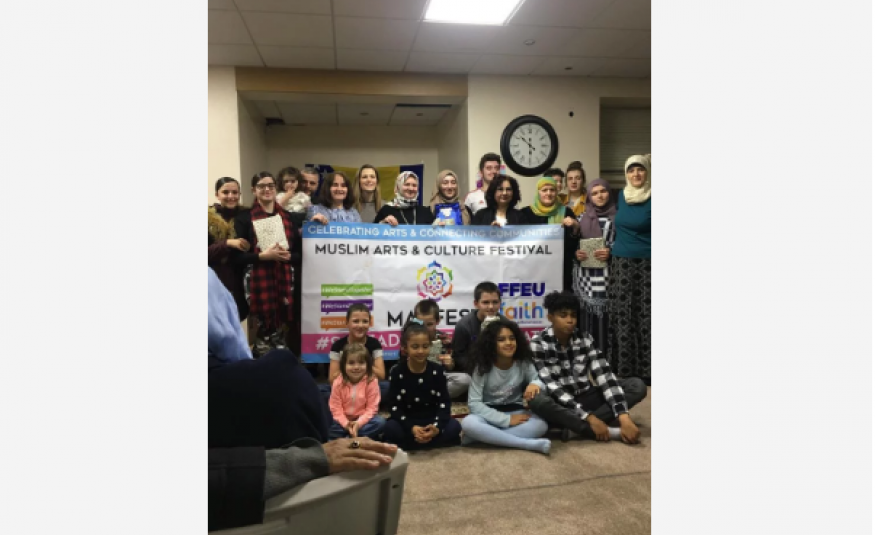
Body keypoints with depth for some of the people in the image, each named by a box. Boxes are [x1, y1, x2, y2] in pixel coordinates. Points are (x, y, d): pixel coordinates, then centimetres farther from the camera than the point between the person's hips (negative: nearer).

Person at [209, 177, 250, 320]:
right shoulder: (209, 218, -3)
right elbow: (206, 253, -9)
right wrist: (227, 243, -22)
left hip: (241, 281, 3)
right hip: (216, 282, -3)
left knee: (238, 319, 4)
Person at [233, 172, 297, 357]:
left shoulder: (288, 217, 12)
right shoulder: (244, 218, 2)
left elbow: (299, 251, 11)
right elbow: (238, 257, -5)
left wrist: (288, 256, -10)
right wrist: (263, 255, -18)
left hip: (285, 279, 3)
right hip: (259, 280, -3)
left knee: (283, 328, 5)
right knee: (264, 328, -2)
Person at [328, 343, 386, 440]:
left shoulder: (371, 382, -13)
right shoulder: (338, 383, -11)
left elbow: (372, 408, -13)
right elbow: (335, 408, -11)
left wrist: (359, 423, -26)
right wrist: (346, 424, -25)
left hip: (363, 419, 0)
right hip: (344, 420, 0)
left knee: (380, 422, -29)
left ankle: (345, 439, -24)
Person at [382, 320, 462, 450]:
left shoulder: (437, 370, -2)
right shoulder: (397, 373, -6)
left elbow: (444, 403, -6)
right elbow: (395, 407, -10)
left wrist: (437, 427, -25)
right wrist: (412, 428, -27)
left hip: (432, 420, 2)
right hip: (407, 422, -2)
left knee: (454, 427, -25)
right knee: (390, 428, -32)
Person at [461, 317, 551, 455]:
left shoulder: (524, 363, -5)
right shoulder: (482, 366, -13)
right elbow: (474, 403, -17)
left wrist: (536, 384, -31)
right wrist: (506, 420, -25)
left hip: (515, 411, 2)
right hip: (490, 414, -2)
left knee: (540, 425, -30)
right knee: (468, 423, -36)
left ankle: (486, 437, -28)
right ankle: (531, 444, -35)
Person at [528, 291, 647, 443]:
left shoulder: (585, 339, -4)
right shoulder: (538, 344, -14)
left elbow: (604, 376, -14)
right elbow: (551, 386, -21)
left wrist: (624, 417, -28)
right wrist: (589, 417, -29)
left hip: (585, 398, 4)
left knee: (637, 386, -12)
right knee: (537, 400, -38)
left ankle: (577, 428, -25)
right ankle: (610, 431, -30)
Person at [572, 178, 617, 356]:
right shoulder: (582, 217, 12)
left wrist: (610, 252, -12)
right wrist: (576, 253, -3)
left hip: (606, 276, -2)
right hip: (585, 277, 2)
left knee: (605, 316, -5)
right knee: (587, 317, 1)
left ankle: (606, 358, 3)